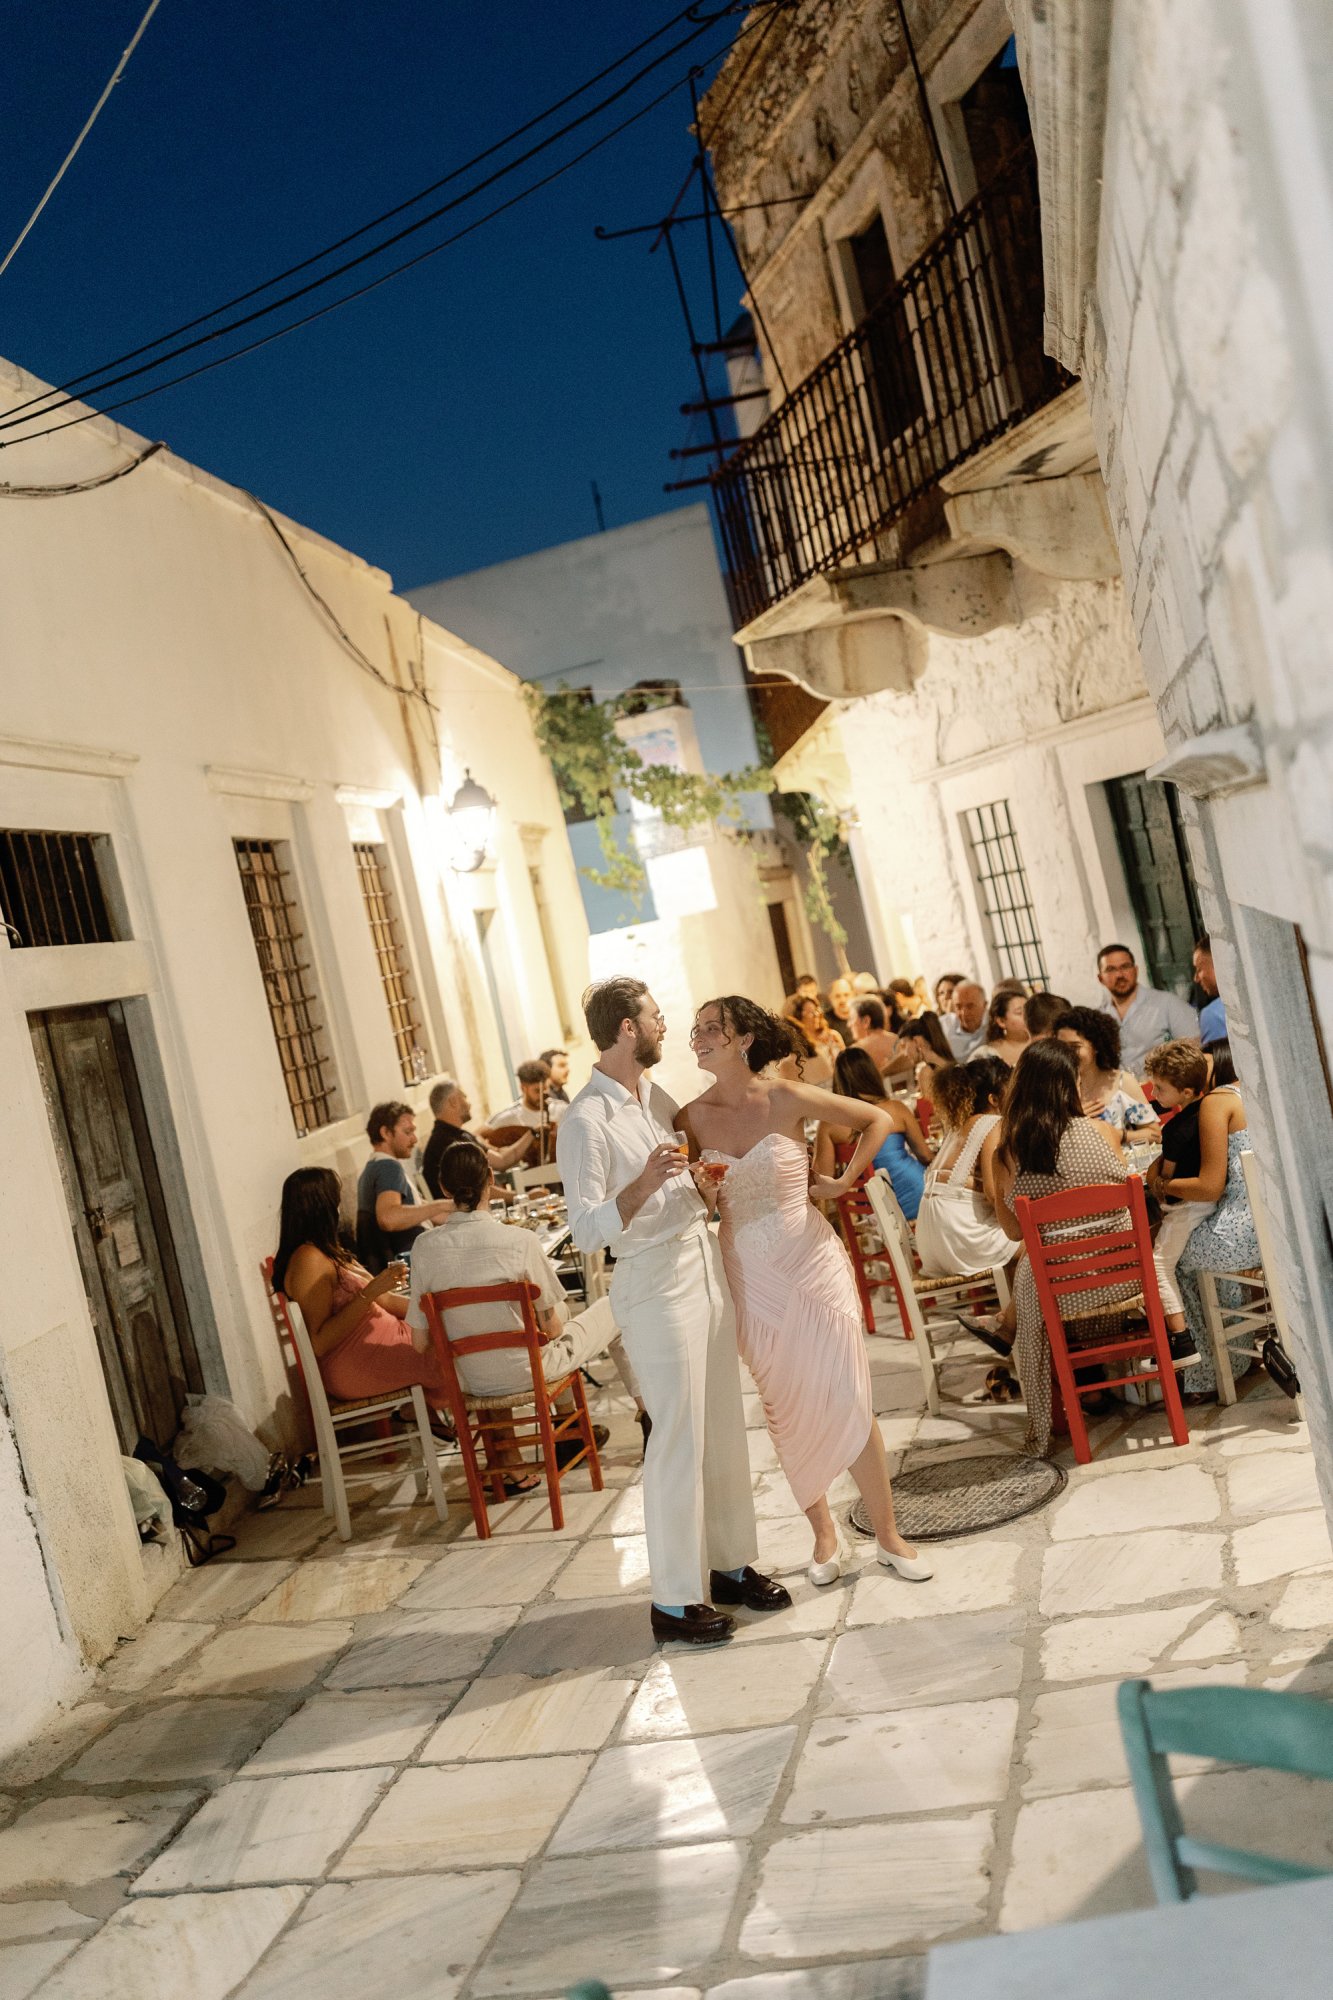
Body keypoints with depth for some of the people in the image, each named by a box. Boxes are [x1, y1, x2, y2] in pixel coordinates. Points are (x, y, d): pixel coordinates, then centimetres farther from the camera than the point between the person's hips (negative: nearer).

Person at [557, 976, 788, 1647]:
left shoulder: (657, 1097, 10)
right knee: (679, 1438, -3)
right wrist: (644, 1184, -32)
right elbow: (586, 1232, -21)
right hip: (656, 1283, -8)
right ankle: (674, 1599, 9)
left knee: (725, 1428, 13)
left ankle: (728, 1563, 27)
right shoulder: (586, 1121, -16)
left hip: (707, 1267, 8)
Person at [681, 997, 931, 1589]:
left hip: (812, 1262, -2)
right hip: (749, 1276, 3)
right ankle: (823, 1534, 26)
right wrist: (701, 1193, -13)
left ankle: (888, 1535, 13)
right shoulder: (692, 1117, -2)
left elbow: (879, 1119, 2)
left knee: (847, 1401, -1)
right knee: (786, 1410, 10)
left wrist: (844, 1181, -3)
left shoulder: (786, 1098, -9)